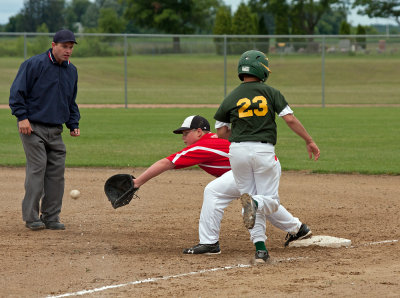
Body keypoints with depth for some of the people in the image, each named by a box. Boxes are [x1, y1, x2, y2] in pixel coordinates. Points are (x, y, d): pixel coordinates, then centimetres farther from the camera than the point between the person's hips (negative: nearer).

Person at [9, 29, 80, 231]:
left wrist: (74, 124, 14)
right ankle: (31, 217, -6)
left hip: (55, 131, 6)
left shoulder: (71, 70, 14)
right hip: (33, 127, -6)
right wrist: (22, 116, -15)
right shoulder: (34, 64, -7)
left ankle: (51, 217, 9)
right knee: (37, 168, -11)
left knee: (57, 171, 2)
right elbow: (17, 91, -7)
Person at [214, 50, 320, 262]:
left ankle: (260, 247, -3)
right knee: (270, 200, 5)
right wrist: (309, 141, 3)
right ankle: (255, 203, -31)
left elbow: (221, 132, 7)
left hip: (237, 150, 2)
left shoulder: (230, 99, 4)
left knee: (251, 201, 10)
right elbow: (290, 119, -5)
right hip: (264, 150, -2)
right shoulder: (270, 93, 1)